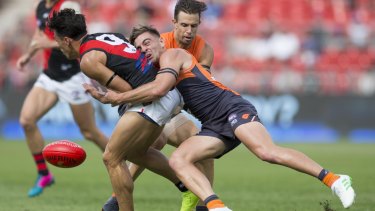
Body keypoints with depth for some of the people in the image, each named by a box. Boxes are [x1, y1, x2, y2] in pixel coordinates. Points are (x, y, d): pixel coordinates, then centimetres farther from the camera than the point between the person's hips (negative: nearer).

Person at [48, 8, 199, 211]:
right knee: (135, 152, 26)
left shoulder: (88, 60, -10)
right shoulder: (107, 36, 17)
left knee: (111, 158, -2)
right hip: (169, 92, 10)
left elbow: (127, 90, -13)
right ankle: (187, 186, 30)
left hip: (152, 100, -10)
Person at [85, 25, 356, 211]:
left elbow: (157, 90, -19)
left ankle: (333, 180, -23)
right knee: (178, 159, -12)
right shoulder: (161, 73, 25)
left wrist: (118, 97, -10)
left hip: (233, 108, -9)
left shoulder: (172, 54, -2)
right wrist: (104, 96, 14)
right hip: (215, 126, 9)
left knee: (268, 152, -29)